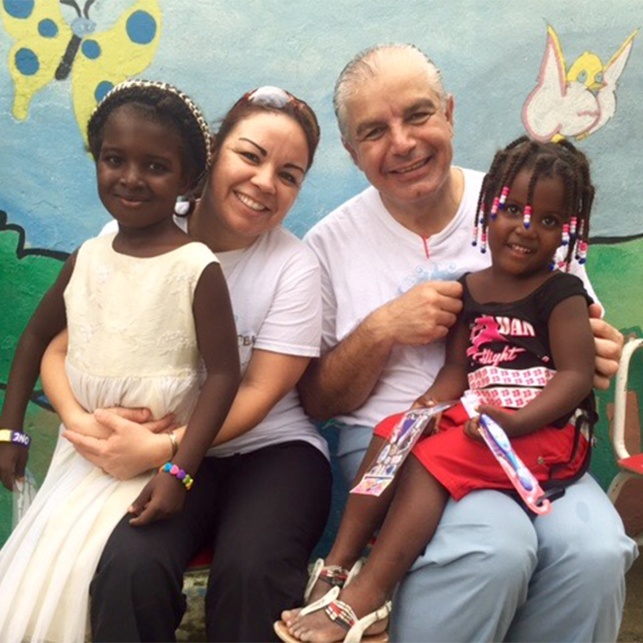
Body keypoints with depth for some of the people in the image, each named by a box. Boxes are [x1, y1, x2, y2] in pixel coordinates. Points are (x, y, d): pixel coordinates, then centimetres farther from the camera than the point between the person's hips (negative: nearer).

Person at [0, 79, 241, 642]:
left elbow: (222, 374, -15)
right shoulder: (88, 258, 2)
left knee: (73, 571, -13)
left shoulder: (197, 268, -15)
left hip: (153, 461, -5)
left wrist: (180, 473, -21)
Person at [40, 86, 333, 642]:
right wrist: (79, 419, -20)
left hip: (270, 450, 0)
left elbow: (257, 393, -8)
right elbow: (60, 348, 2)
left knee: (249, 571, -31)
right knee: (130, 566, -30)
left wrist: (160, 449, -23)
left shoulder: (294, 266, -2)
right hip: (165, 456, 1)